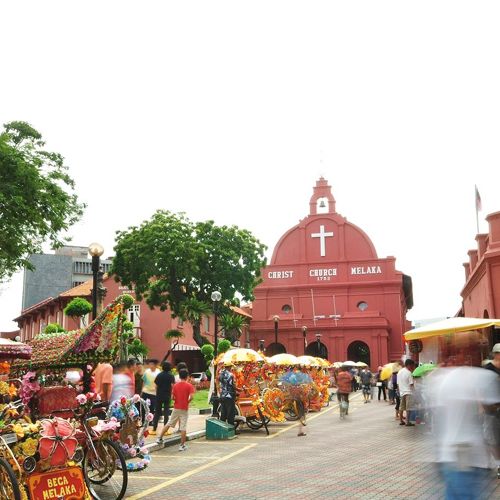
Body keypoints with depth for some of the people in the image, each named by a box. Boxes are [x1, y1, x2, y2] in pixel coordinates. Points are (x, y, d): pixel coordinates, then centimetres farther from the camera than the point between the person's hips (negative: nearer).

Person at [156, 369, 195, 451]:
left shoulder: (175, 385, 2)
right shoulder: (189, 386, -8)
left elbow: (173, 397, 1)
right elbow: (191, 397, -18)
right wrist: (187, 401, 0)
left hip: (176, 408, 3)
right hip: (184, 409, -3)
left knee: (169, 423, 16)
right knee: (183, 428, 0)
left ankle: (160, 438, 19)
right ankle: (182, 445, 2)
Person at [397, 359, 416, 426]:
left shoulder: (399, 372, 11)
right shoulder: (409, 373, -12)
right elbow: (411, 384, -13)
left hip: (401, 392, 7)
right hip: (408, 392, -7)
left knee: (401, 407, 13)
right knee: (408, 408, -5)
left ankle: (401, 420, 17)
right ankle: (407, 422, -6)